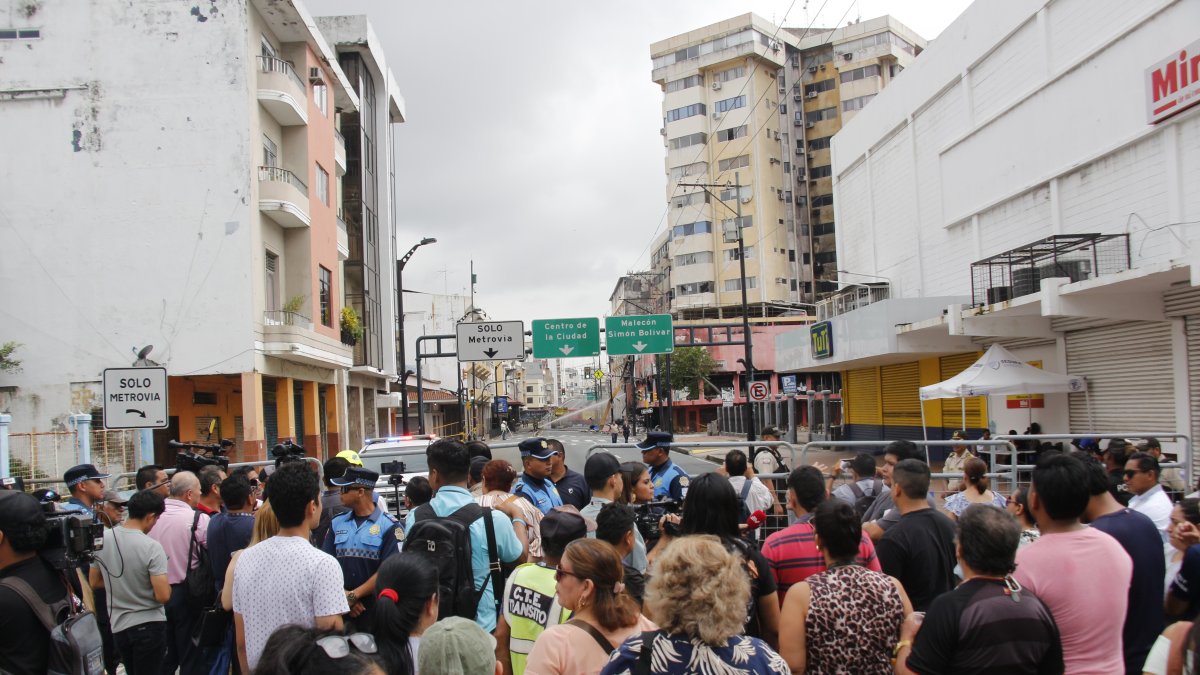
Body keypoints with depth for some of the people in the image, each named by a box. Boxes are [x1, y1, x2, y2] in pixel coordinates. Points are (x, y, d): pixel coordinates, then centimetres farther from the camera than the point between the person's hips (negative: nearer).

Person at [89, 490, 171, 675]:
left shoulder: (102, 539, -5)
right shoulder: (151, 547, -21)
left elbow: (94, 582, 8)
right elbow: (163, 596, -22)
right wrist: (165, 584, -1)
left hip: (118, 624, 5)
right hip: (149, 624, -5)